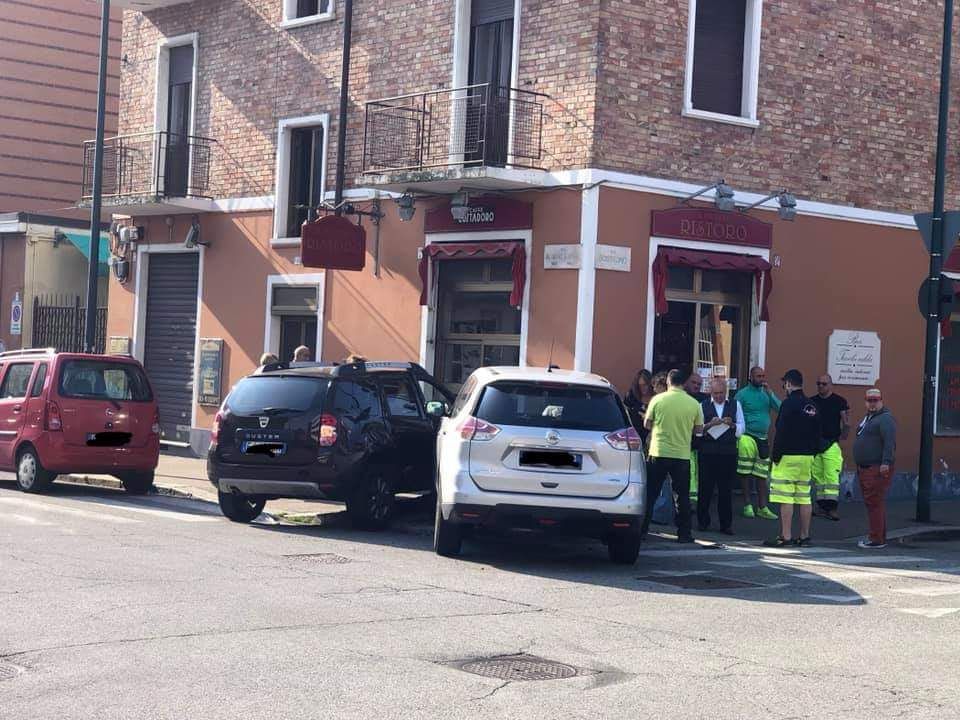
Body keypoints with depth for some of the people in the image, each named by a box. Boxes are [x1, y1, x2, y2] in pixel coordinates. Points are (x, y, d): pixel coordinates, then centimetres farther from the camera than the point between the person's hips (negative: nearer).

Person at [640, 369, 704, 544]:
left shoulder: (658, 399, -5)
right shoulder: (694, 404, -2)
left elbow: (647, 424, 1)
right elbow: (699, 429, 5)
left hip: (659, 452, -1)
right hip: (682, 455, 1)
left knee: (650, 494, 7)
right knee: (682, 496, 9)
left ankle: (641, 530, 7)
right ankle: (684, 533, 9)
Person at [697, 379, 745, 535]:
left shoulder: (735, 405, 13)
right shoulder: (703, 406, 8)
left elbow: (741, 429, 8)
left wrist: (732, 424, -11)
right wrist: (710, 424, -15)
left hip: (728, 452, 1)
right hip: (707, 451, -1)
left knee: (726, 489, 1)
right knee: (705, 487, 2)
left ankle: (726, 524, 6)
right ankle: (703, 521, 13)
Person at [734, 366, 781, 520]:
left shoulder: (766, 393, 9)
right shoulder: (742, 394, -5)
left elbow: (779, 407, -3)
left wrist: (769, 393, -11)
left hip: (763, 438, 5)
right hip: (747, 437, -5)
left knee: (762, 474, 8)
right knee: (745, 473, 0)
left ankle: (762, 507, 13)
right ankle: (747, 505, 9)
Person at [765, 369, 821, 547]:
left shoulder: (789, 403, -11)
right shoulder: (812, 406, 12)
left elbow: (781, 432, -16)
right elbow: (817, 434, 16)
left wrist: (776, 455, -11)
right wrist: (812, 452, 19)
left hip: (788, 457, -8)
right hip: (807, 457, 8)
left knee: (785, 498, -6)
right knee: (804, 497, 10)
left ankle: (785, 536, -7)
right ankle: (804, 536, 13)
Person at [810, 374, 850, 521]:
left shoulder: (839, 401, 1)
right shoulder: (811, 402, 10)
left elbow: (846, 423, 1)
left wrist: (841, 438, -5)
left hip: (832, 444, -4)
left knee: (832, 476, -11)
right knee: (817, 476, 6)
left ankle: (832, 507, -13)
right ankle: (821, 505, 12)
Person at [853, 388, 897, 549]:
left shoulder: (885, 419, -11)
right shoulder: (867, 418, 21)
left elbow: (890, 442, -22)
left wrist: (886, 462, -30)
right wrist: (859, 466, 25)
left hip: (877, 469, -11)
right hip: (865, 469, 11)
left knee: (875, 503, -12)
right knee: (872, 503, 15)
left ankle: (877, 539, -12)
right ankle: (880, 536, 22)